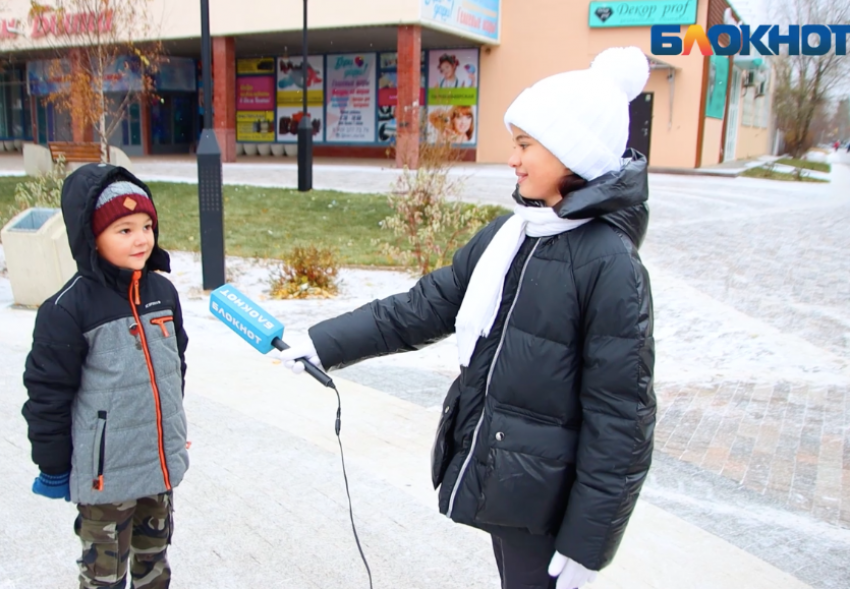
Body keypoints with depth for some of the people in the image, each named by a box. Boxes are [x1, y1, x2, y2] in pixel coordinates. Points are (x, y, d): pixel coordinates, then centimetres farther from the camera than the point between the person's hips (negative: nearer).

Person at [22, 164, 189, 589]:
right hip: (105, 472, -5)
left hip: (162, 462, 5)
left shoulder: (162, 291, 0)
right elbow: (47, 392, -13)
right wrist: (52, 467, -7)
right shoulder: (69, 308, -19)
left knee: (154, 555, 24)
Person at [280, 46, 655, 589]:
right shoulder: (506, 236, 2)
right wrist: (325, 344, 3)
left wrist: (587, 542, -14)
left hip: (543, 498, -6)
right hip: (491, 474, 6)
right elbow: (422, 309, 7)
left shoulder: (611, 265, -19)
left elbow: (619, 418, -18)